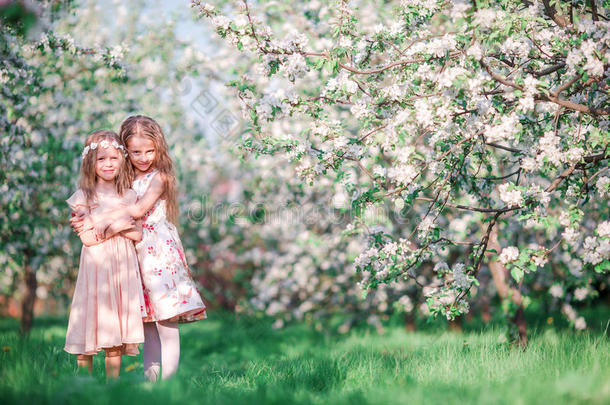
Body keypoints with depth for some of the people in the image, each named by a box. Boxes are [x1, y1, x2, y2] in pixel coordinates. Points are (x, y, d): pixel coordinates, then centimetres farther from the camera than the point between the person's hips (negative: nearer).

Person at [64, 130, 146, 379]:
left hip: (123, 268, 3)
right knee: (91, 323, -3)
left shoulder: (129, 196, 10)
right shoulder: (84, 197, 1)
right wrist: (115, 226, -10)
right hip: (95, 266, -3)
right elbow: (87, 237, -7)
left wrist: (102, 226, -8)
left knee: (117, 327, 2)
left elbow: (138, 234, 3)